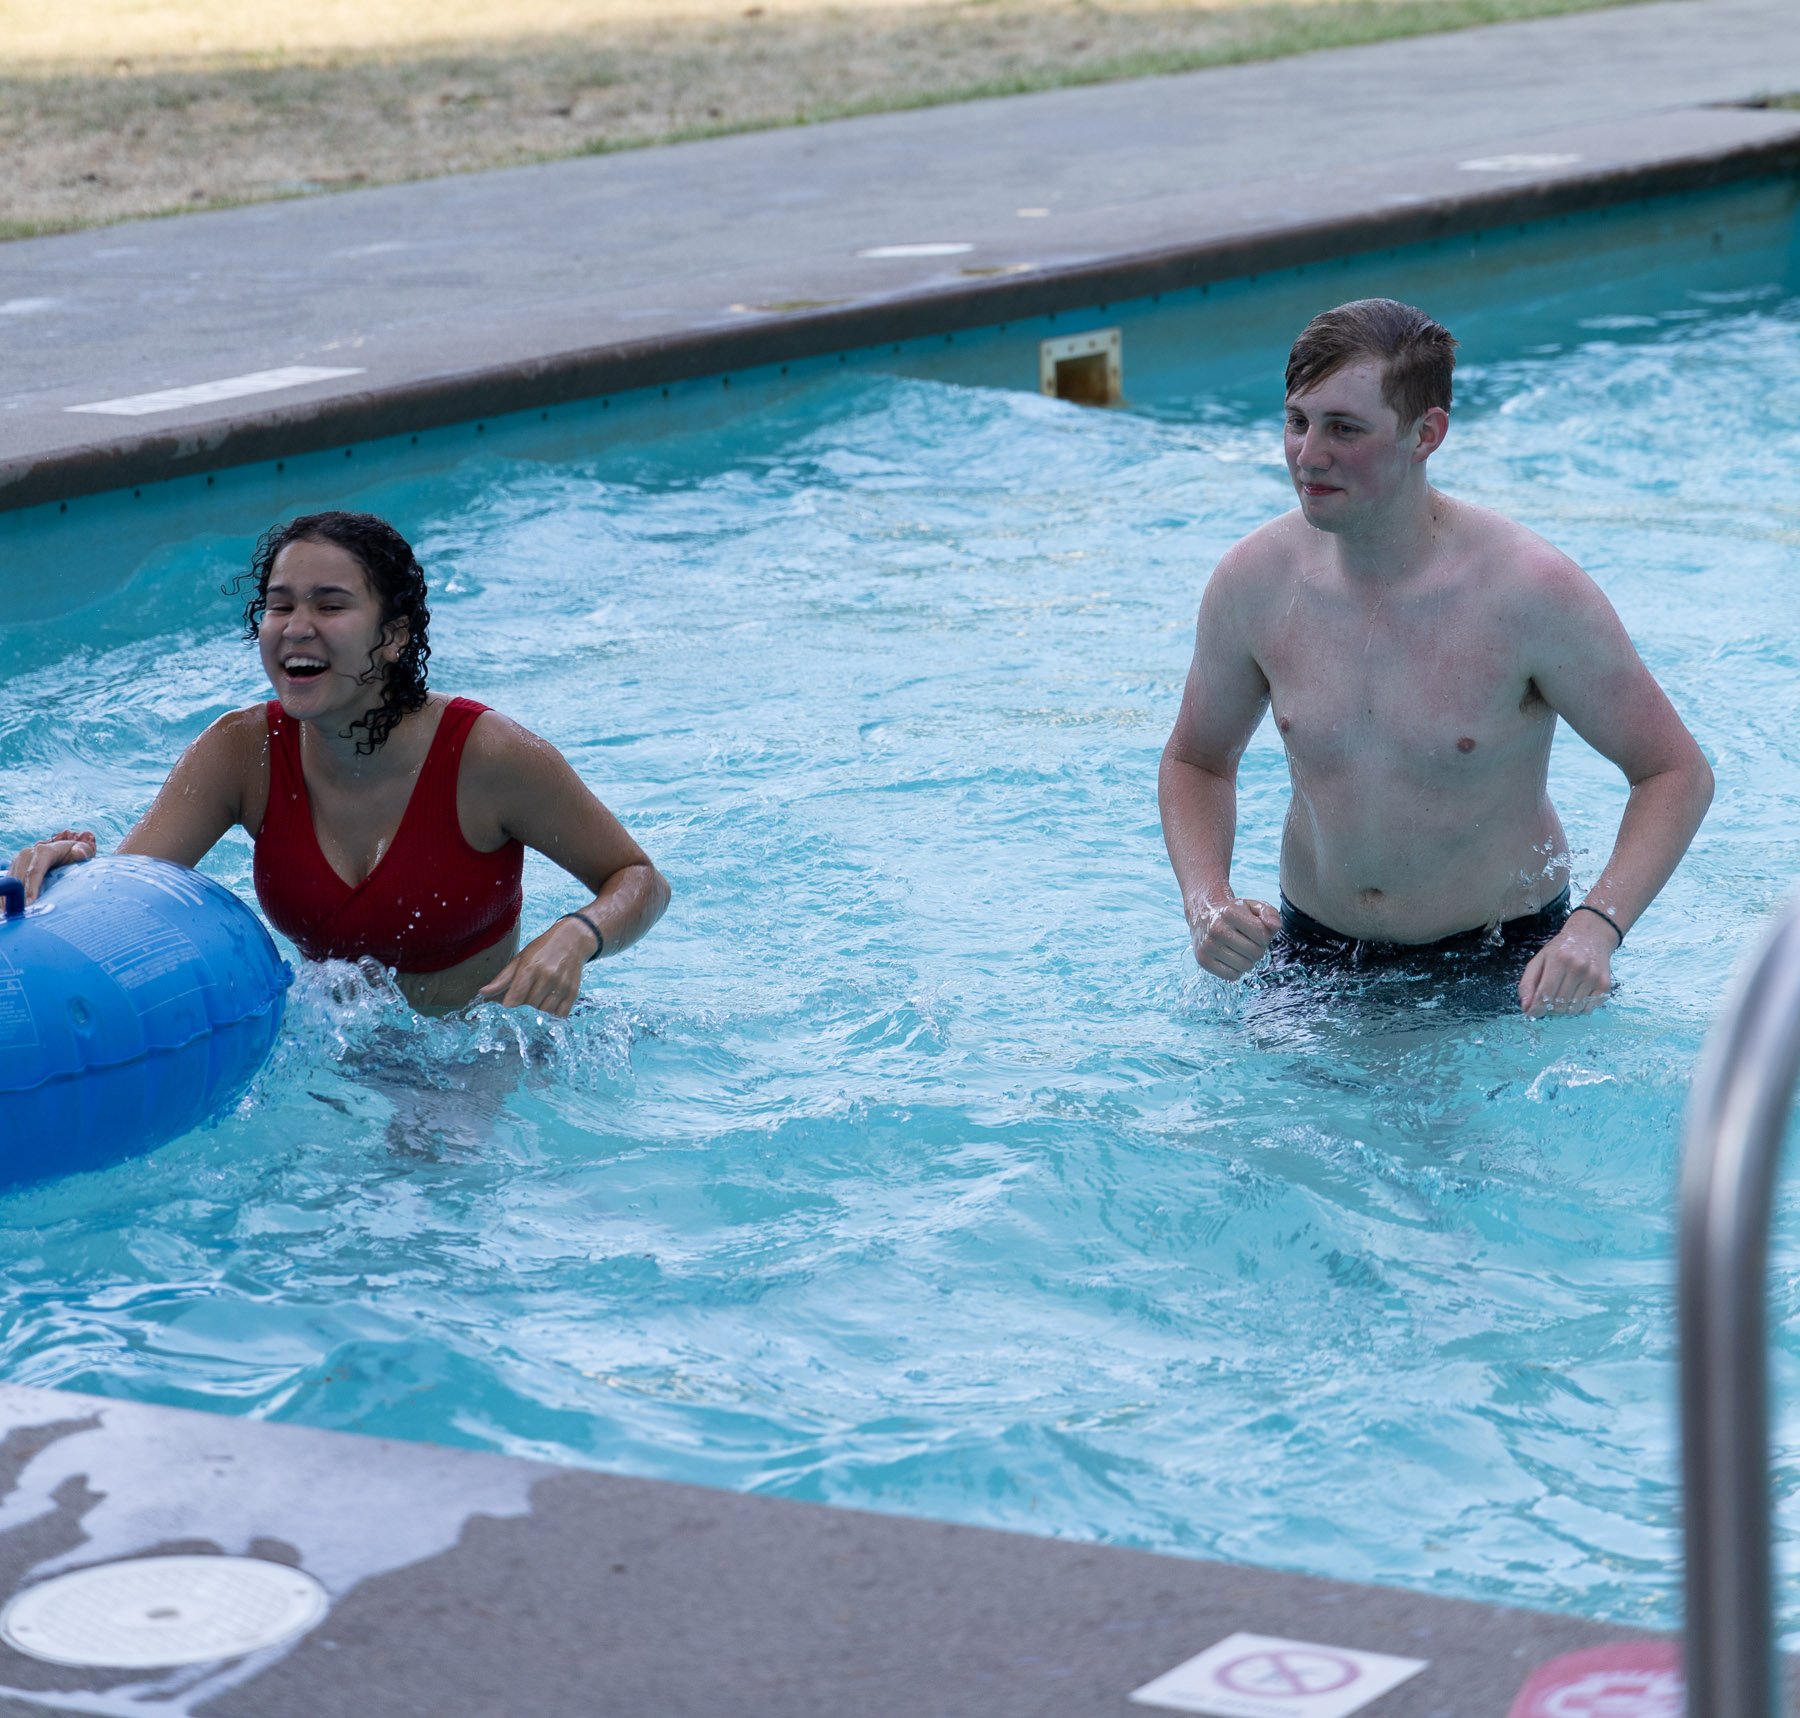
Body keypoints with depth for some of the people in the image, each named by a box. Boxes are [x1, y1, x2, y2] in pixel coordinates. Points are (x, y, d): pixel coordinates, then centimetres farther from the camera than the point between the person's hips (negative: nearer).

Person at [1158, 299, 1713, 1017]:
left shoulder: (1529, 589, -21)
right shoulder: (1254, 580, -9)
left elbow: (1676, 771, -12)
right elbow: (1196, 761, 8)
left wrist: (1596, 927, -28)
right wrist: (1206, 899, -11)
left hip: (1503, 963, -2)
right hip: (1316, 958, 3)